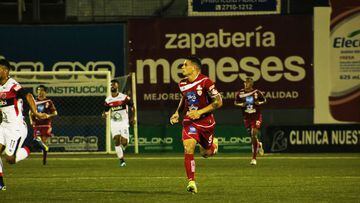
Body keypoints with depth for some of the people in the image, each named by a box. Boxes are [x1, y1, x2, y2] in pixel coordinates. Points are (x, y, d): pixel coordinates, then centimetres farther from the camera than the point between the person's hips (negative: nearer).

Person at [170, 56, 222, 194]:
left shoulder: (205, 82, -16)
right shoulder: (182, 84, 2)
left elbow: (218, 102, -16)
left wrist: (200, 112, -22)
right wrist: (177, 113, 8)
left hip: (206, 122, -3)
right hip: (189, 121, 3)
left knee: (206, 154, 11)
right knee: (188, 148, -20)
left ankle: (213, 142, 48)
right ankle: (191, 182, -17)